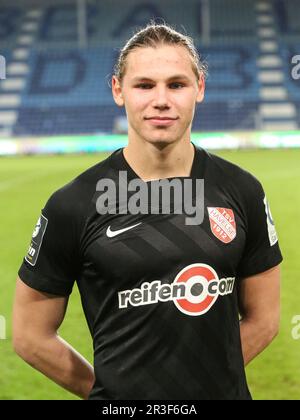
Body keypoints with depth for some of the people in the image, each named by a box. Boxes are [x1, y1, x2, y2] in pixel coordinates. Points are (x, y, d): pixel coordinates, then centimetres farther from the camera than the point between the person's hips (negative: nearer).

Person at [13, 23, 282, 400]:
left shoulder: (241, 192, -3)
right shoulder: (73, 206, -11)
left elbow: (262, 319, 5)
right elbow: (31, 336, -4)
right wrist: (114, 388, -1)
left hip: (226, 391, 2)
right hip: (121, 397, -2)